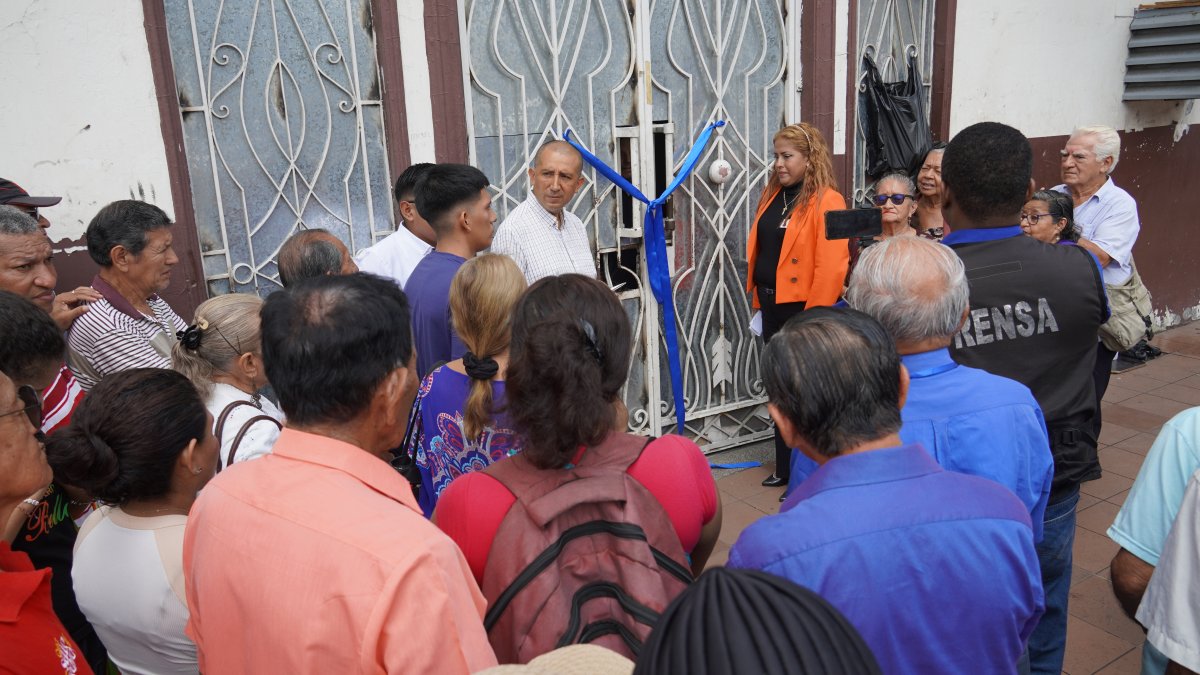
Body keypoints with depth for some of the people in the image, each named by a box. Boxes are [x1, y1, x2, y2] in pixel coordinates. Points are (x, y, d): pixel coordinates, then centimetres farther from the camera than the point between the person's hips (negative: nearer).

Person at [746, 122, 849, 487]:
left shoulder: (827, 202, -15)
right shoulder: (773, 195, 10)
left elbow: (831, 266, -20)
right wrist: (759, 296, 12)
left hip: (804, 309, -8)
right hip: (773, 306, 8)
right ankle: (785, 467, 31)